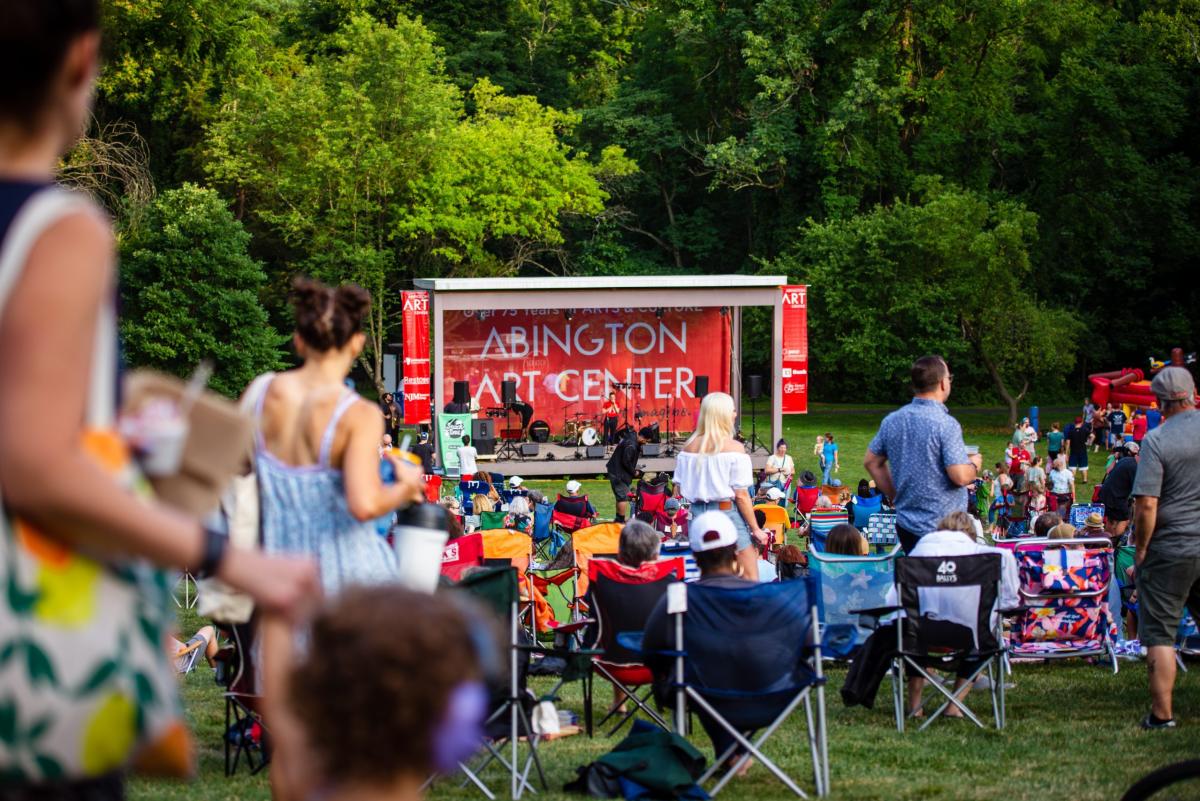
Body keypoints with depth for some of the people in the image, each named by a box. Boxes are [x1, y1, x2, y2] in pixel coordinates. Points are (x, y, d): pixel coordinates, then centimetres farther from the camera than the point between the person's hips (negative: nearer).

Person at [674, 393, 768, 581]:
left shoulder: (689, 446, 3)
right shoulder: (734, 448, -11)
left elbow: (680, 487, 7)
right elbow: (741, 495, -11)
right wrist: (756, 529, -4)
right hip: (727, 512, -5)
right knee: (750, 581, 0)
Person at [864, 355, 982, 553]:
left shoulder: (891, 421, 5)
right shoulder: (946, 424, -17)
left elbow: (871, 462, 14)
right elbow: (959, 476, -20)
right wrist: (975, 464, 2)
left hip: (906, 523, 7)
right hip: (943, 526, -7)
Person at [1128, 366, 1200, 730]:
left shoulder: (1157, 440, -13)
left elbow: (1147, 505, -16)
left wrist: (1140, 552, -6)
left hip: (1170, 549, -4)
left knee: (1159, 633, 3)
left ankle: (1162, 713, 1)